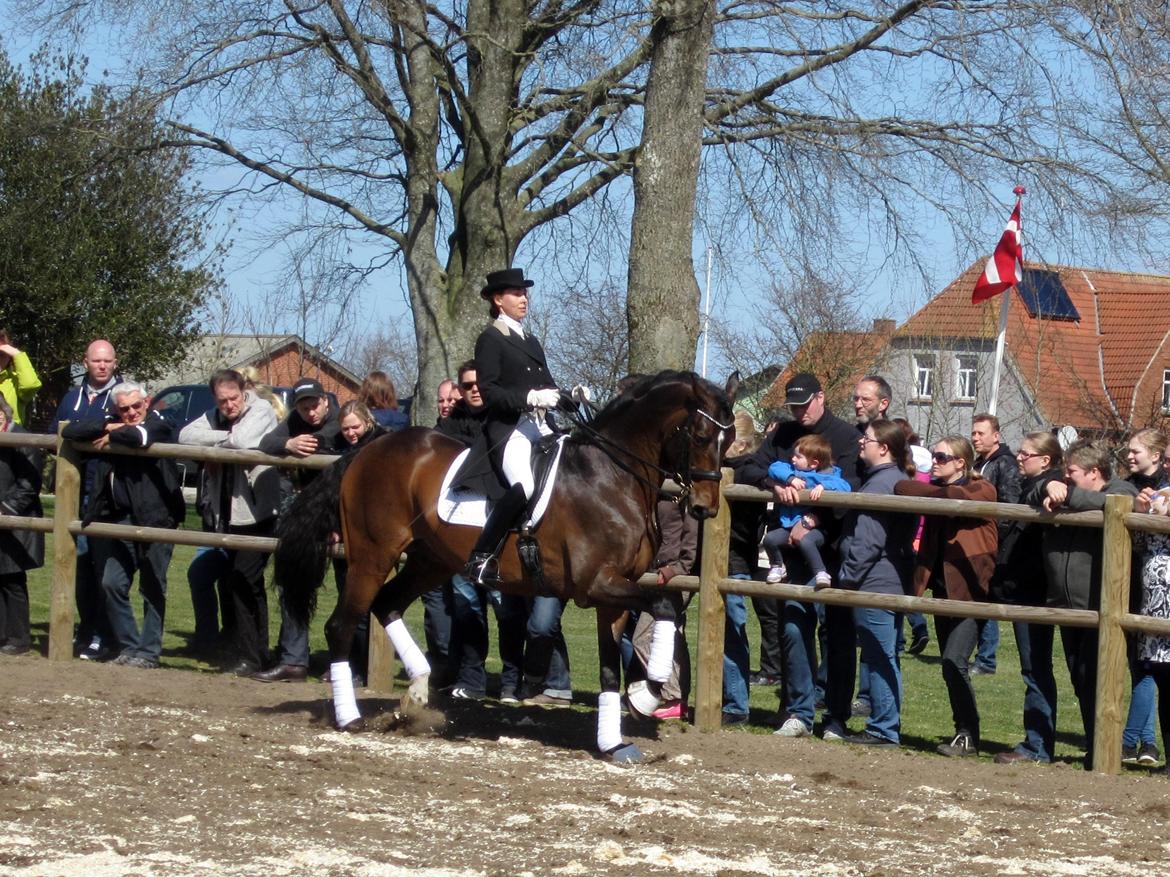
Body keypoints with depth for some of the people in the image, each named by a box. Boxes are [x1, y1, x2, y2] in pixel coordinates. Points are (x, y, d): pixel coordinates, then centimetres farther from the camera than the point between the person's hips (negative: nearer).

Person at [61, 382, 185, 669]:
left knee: (152, 588, 0)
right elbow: (70, 431, 0)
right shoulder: (111, 423, 10)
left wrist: (111, 437, -11)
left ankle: (149, 652, 7)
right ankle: (128, 647, 13)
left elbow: (140, 436, -29)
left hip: (155, 518, -5)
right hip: (120, 520, 5)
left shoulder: (158, 424, -6)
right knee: (111, 584, 2)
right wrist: (108, 427, -11)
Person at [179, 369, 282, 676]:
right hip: (226, 513, 8)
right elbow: (186, 436, -1)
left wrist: (214, 444, -6)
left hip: (255, 513, -8)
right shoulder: (215, 416, 14)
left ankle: (249, 657, -6)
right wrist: (224, 438, -12)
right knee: (249, 584, 13)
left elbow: (243, 441, -24)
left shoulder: (261, 411, -6)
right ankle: (258, 652, 20)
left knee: (243, 580, -10)